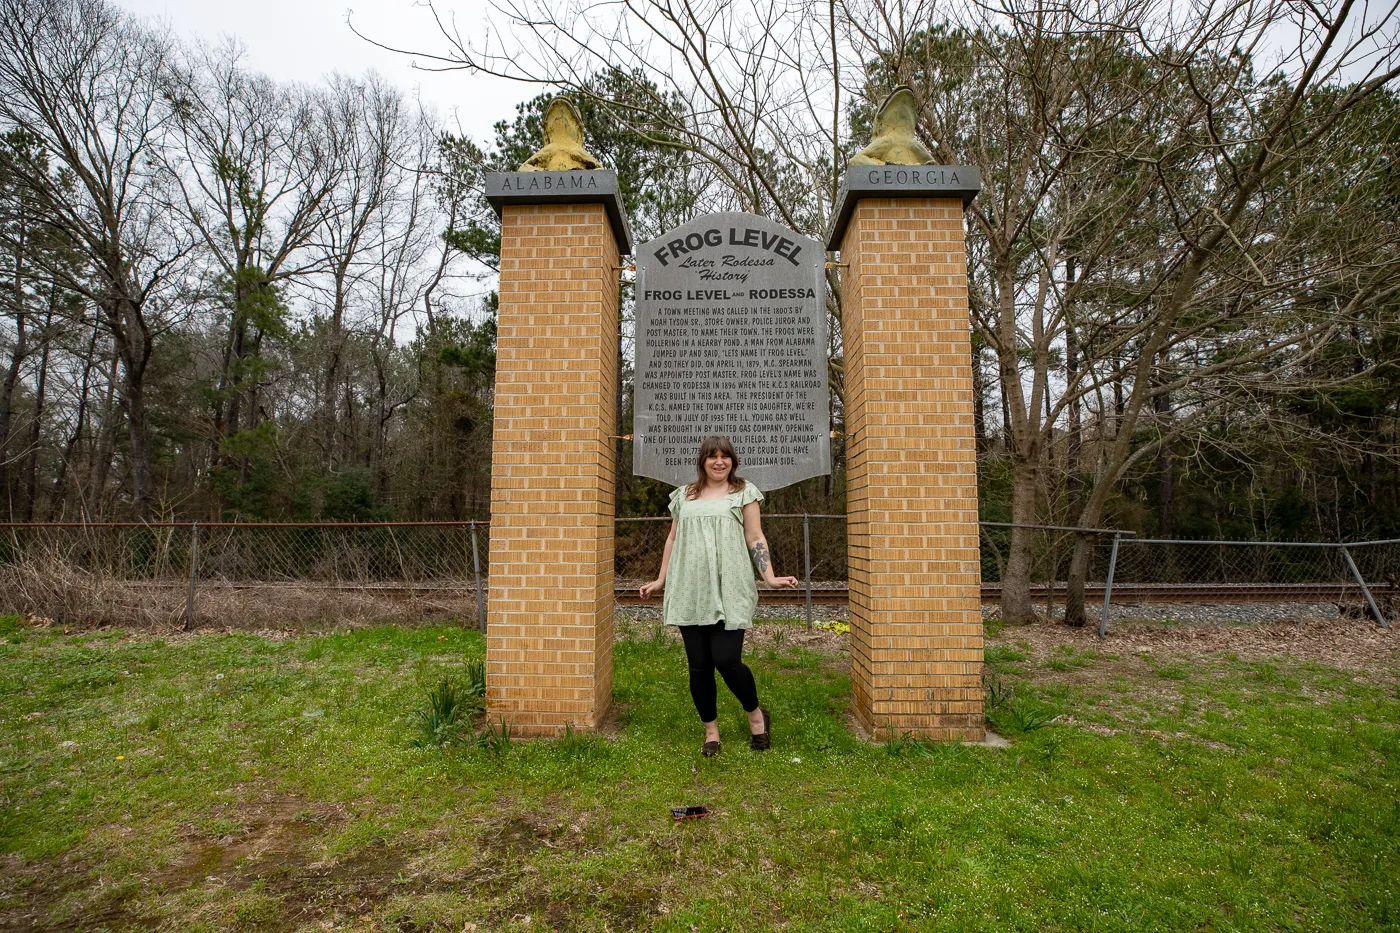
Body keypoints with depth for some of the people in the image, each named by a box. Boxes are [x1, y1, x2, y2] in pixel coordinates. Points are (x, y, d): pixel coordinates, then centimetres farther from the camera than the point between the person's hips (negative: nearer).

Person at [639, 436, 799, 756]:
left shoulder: (743, 492, 6)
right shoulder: (684, 496, 14)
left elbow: (755, 538, 3)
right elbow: (673, 539, 20)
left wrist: (770, 576, -8)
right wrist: (660, 580, 18)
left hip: (729, 591, -3)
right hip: (690, 592, 3)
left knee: (727, 660, -10)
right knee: (698, 666, 5)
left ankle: (756, 714, 19)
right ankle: (711, 729, 24)